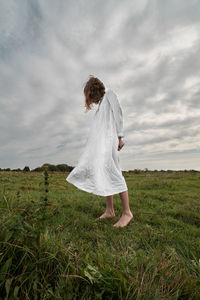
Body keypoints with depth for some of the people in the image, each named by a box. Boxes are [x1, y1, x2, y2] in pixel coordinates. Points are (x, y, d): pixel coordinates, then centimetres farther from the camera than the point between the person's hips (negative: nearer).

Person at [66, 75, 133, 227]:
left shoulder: (109, 93, 12)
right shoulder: (101, 103, 33)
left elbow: (118, 112, -3)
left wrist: (120, 137, -12)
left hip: (108, 138, -8)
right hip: (99, 141, 8)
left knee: (112, 171, -17)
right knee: (103, 172, -1)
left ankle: (127, 212, -12)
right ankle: (110, 210, 3)